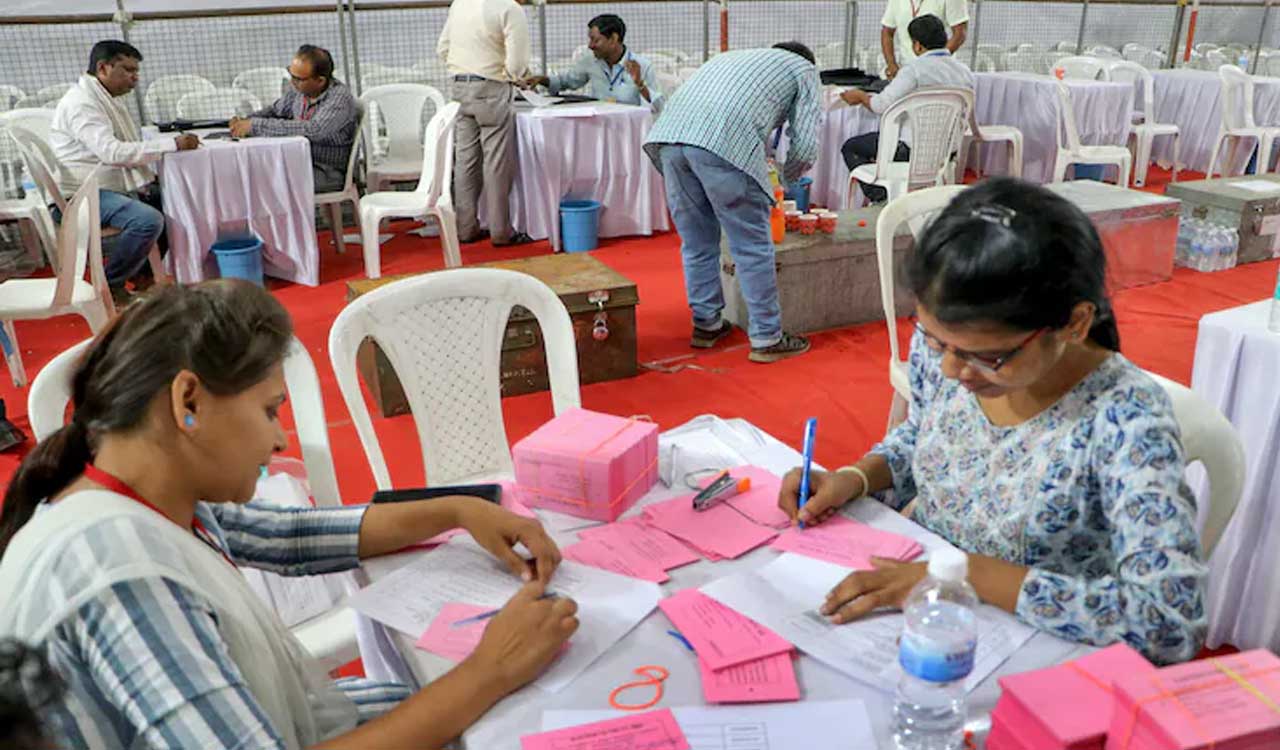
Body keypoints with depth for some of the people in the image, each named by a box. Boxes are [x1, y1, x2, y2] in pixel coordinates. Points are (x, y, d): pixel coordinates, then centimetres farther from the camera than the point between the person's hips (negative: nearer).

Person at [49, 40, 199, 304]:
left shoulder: (109, 99, 16)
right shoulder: (81, 102, -16)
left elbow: (131, 147, 15)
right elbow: (111, 152, -29)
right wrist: (172, 144, -30)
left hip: (117, 187, 10)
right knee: (148, 220, -31)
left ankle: (143, 273, 15)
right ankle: (108, 287, -12)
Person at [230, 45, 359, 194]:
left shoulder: (340, 97, -19)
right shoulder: (301, 90, 2)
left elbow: (312, 130, -33)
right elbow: (275, 109, 20)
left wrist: (256, 125, -29)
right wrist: (245, 121, -2)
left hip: (329, 173, -7)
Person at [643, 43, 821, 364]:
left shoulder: (734, 56, 40)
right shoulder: (804, 68, 25)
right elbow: (805, 145, 13)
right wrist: (788, 176, 34)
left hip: (668, 133, 6)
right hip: (725, 142, -6)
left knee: (697, 242, 18)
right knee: (753, 247, 5)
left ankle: (706, 324, 29)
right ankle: (767, 338, 13)